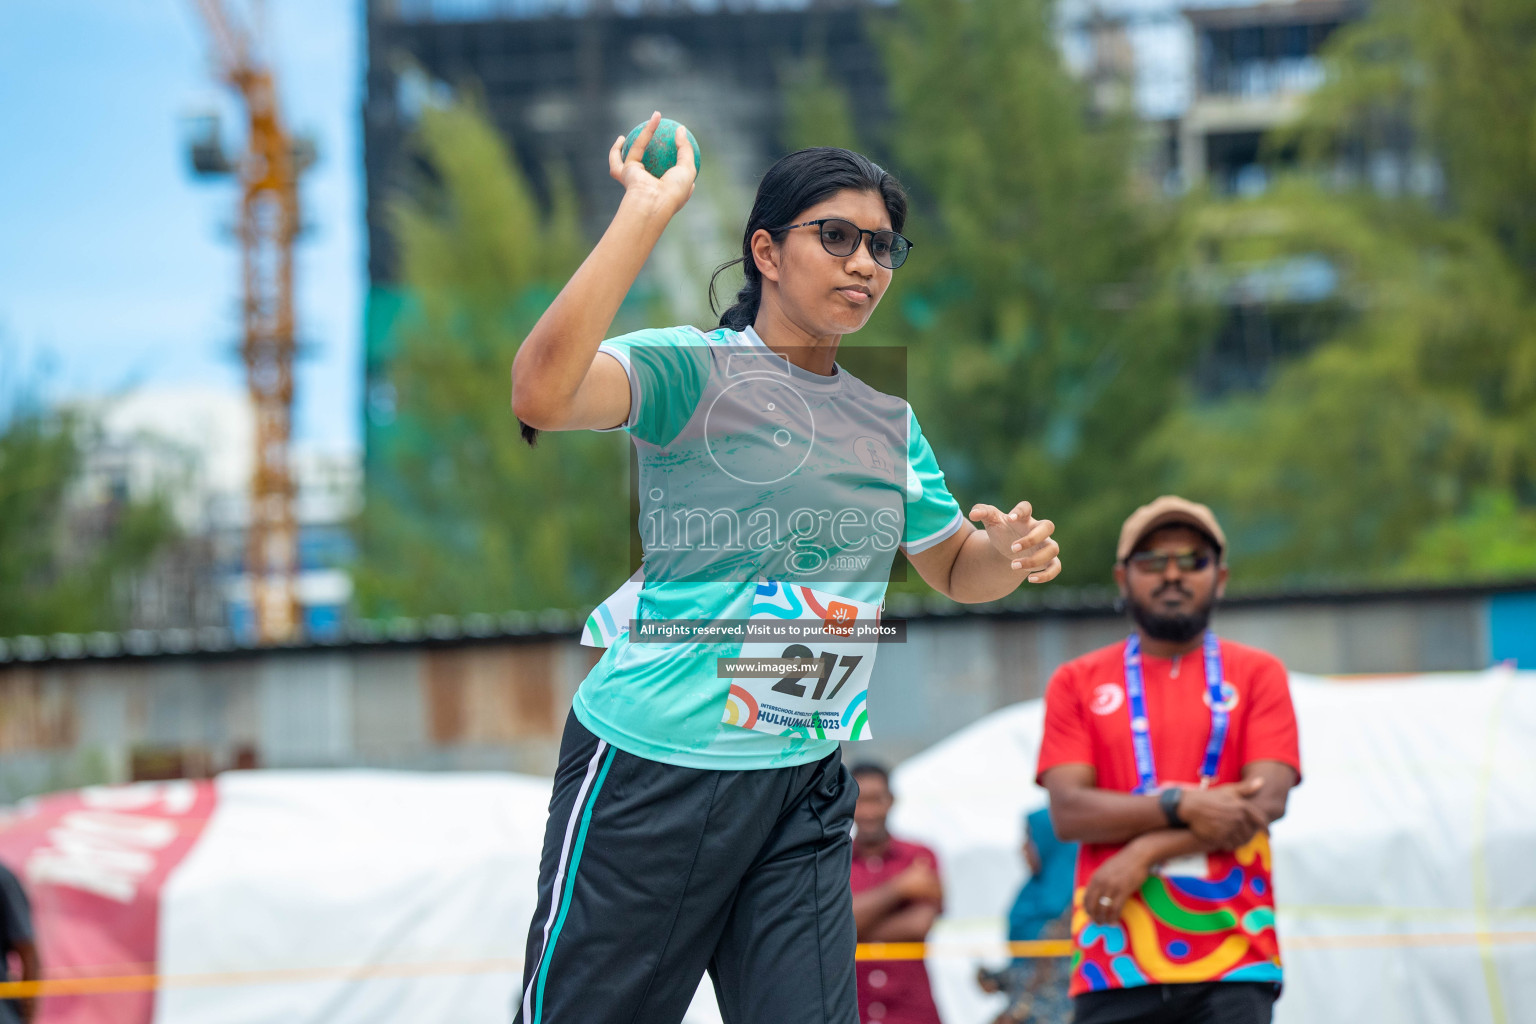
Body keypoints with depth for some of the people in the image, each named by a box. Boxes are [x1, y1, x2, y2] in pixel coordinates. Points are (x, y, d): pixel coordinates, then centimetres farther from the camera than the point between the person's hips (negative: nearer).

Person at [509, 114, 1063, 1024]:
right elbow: (542, 394, -28)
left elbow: (954, 567, 27)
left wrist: (1010, 553, 1)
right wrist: (648, 210, -26)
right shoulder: (692, 369, -8)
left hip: (805, 793, 6)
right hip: (651, 771, -6)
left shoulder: (888, 417, 13)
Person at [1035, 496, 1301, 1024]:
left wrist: (1146, 850, -10)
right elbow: (1068, 812, 0)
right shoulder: (1077, 682, 13)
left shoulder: (1258, 674, 11)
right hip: (1115, 962, 1)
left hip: (1233, 963, -1)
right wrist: (1181, 806, -13)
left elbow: (1267, 801, -3)